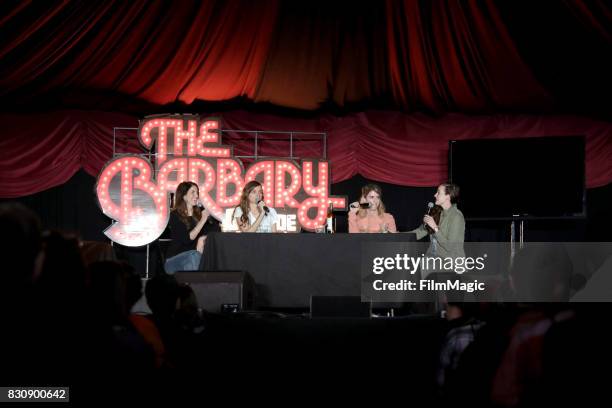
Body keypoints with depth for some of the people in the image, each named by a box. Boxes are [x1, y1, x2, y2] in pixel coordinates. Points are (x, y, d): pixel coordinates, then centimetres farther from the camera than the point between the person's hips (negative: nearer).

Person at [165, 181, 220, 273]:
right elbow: (187, 239, -15)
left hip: (194, 256, 4)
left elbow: (216, 228, 3)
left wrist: (202, 239, -15)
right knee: (194, 256, -36)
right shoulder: (175, 216, -3)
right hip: (174, 260, -4)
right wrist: (203, 220, -20)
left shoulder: (200, 213, 11)